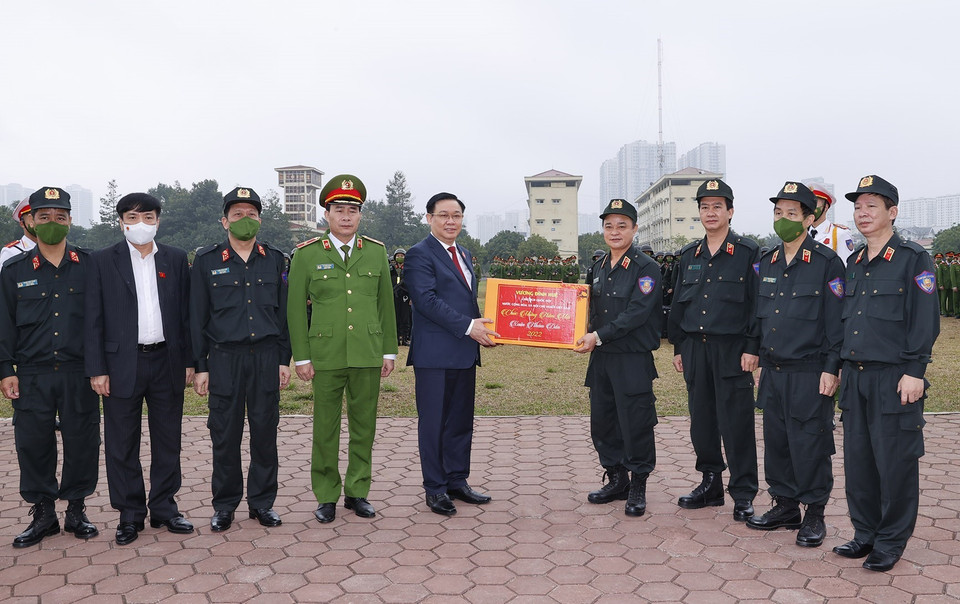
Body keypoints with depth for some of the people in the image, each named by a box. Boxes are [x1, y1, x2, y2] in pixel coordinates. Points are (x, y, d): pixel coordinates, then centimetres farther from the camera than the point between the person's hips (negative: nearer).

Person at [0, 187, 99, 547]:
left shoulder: (89, 266, 4)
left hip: (79, 373, -1)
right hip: (32, 376, 1)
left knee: (82, 442, 4)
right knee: (33, 444, 5)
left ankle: (76, 510, 20)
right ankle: (43, 514, 20)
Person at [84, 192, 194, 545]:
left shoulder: (176, 260, 7)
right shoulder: (102, 261, 1)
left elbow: (186, 313, 8)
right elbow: (93, 319, -1)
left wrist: (189, 360, 4)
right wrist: (97, 369, -7)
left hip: (167, 362, 2)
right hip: (122, 364, -2)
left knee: (168, 440, 10)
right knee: (122, 445, 5)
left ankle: (164, 508, 23)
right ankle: (130, 514, 18)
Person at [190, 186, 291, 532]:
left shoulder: (274, 260, 9)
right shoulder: (206, 261, 3)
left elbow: (283, 312, 10)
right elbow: (197, 317, 3)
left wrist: (284, 359, 5)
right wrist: (200, 367, -1)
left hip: (266, 356, 2)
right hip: (224, 357, -1)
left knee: (265, 431, 6)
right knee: (225, 433, 3)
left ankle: (262, 501, 19)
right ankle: (224, 505, 18)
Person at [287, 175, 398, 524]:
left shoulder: (376, 252, 7)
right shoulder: (307, 254, 0)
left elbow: (386, 304, 10)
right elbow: (296, 308, 1)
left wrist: (389, 351, 7)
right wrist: (301, 357, -3)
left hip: (368, 356, 2)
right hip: (325, 357, -2)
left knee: (364, 425, 9)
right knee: (325, 428, 6)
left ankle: (357, 492, 22)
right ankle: (326, 496, 19)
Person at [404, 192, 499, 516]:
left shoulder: (464, 254, 18)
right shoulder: (419, 254, -8)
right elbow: (426, 300, -18)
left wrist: (482, 329, 5)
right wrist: (467, 326, -21)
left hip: (465, 352, 8)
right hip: (435, 354, -8)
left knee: (461, 420, 14)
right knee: (434, 422, 2)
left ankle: (457, 482, 25)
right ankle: (435, 489, 12)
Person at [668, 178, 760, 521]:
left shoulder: (747, 252, -1)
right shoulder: (688, 256, 13)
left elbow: (756, 303, -5)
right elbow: (678, 304, 16)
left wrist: (752, 348, -12)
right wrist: (678, 347, 11)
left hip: (732, 349, -5)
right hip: (695, 349, 5)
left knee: (736, 423, -2)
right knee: (702, 420, 10)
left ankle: (743, 495, 8)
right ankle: (710, 484, 23)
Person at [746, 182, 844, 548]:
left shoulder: (827, 263, -7)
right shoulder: (765, 264, 11)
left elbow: (836, 320, -9)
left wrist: (831, 369, -13)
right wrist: (759, 358, 15)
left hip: (810, 373, -6)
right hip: (772, 372, 6)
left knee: (810, 444, 1)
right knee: (776, 441, 11)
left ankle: (814, 514, 16)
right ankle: (785, 506, 26)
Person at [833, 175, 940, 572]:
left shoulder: (914, 259, -5)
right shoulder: (853, 263, 14)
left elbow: (925, 321, -10)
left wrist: (914, 371, -15)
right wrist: (841, 368, 14)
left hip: (894, 378, -6)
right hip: (854, 377, 6)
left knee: (895, 461, 2)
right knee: (858, 459, 9)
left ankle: (891, 542, 14)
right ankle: (865, 534, 22)